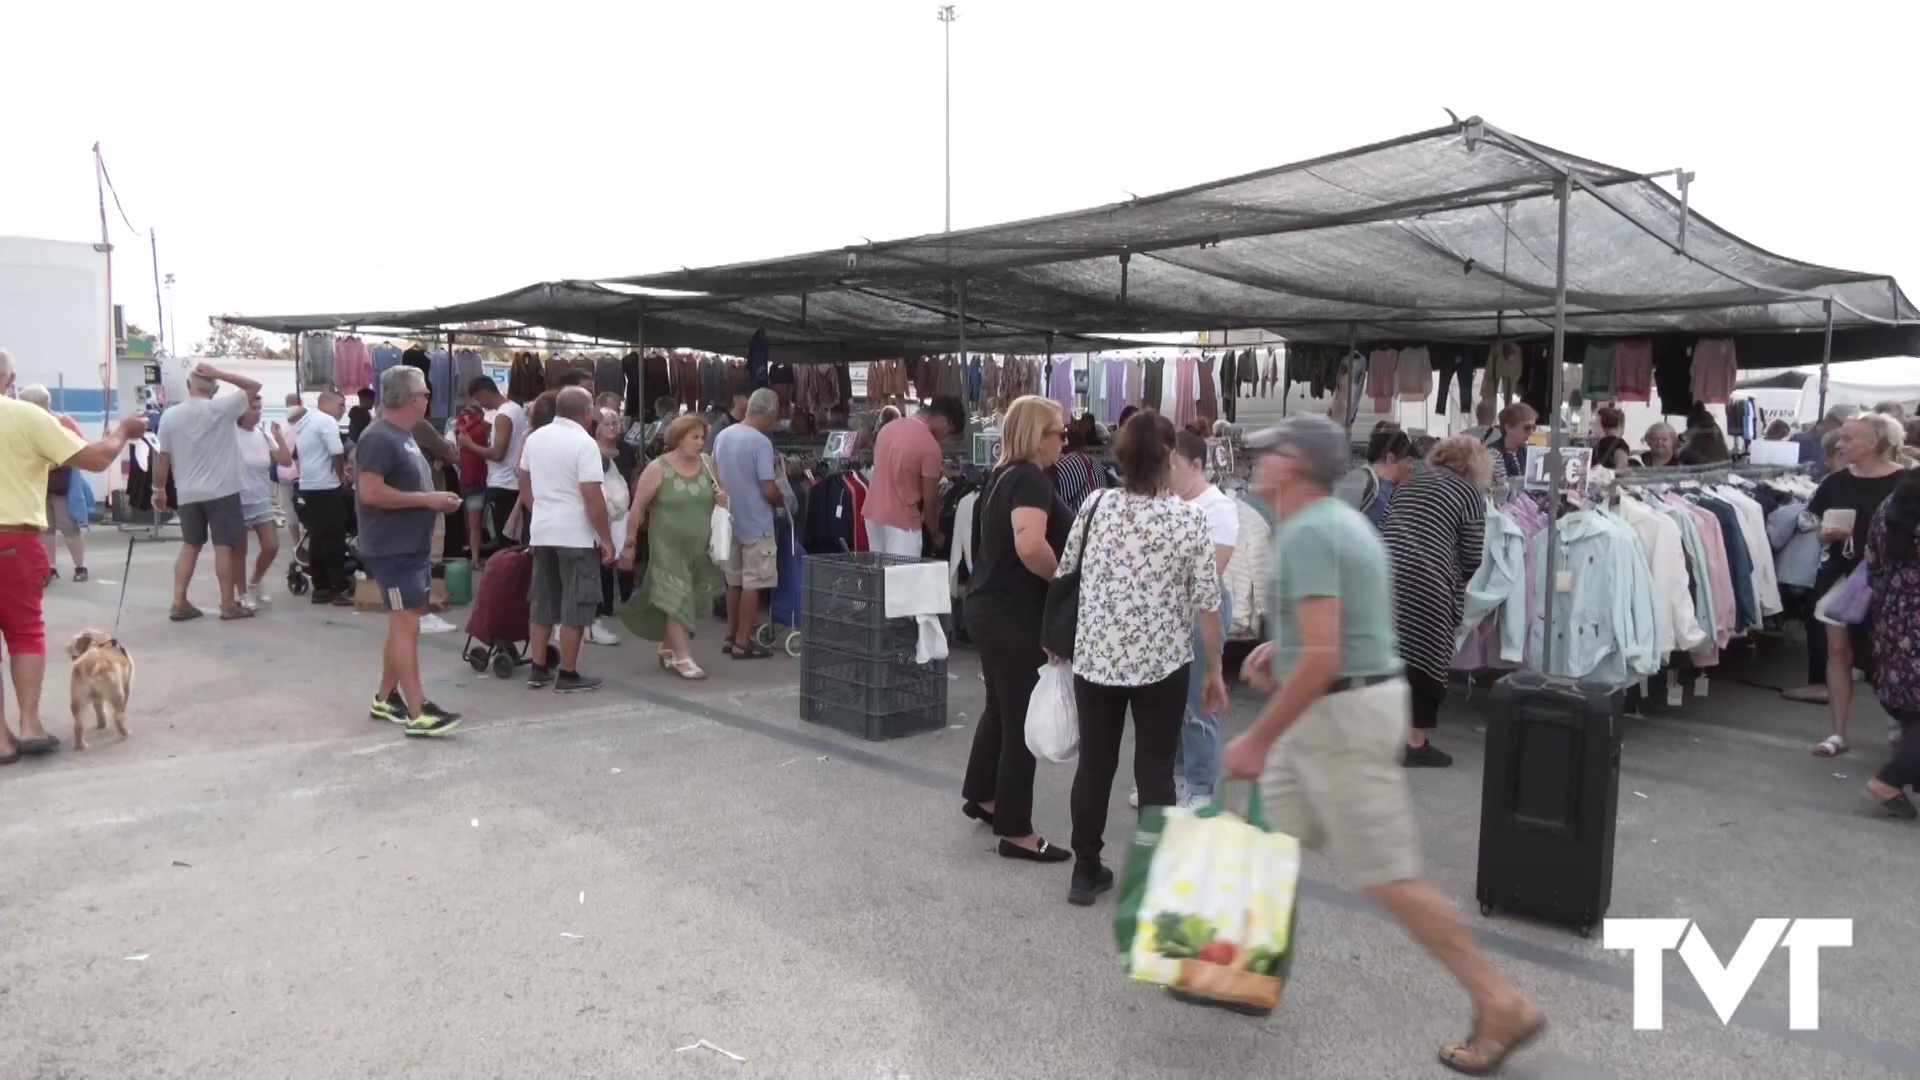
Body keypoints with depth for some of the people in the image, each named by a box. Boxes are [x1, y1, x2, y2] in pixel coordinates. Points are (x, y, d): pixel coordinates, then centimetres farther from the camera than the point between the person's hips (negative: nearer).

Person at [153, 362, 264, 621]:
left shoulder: (170, 416, 2)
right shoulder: (221, 408, -8)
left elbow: (162, 458, 4)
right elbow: (254, 386, 0)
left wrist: (158, 489, 16)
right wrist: (218, 374, -4)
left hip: (188, 494, 4)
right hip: (222, 491, -4)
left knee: (190, 546, 12)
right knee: (225, 546, 0)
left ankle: (179, 604, 10)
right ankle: (229, 604, 3)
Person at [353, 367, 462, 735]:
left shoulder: (405, 437, 16)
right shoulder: (379, 438, -16)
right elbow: (370, 492, -24)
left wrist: (435, 499, 8)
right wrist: (426, 499, -20)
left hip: (414, 547, 10)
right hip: (392, 549, -10)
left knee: (403, 623, 15)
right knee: (406, 625, -10)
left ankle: (385, 699, 26)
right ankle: (418, 713, -10)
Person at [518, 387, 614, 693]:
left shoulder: (535, 438, 8)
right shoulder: (584, 443, -15)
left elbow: (524, 483, 20)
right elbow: (592, 497, -19)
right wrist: (606, 539, -13)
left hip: (541, 531, 7)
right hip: (575, 535, -7)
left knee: (542, 603, 13)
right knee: (575, 606, 1)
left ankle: (538, 670, 18)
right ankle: (568, 675, 4)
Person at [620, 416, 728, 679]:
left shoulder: (707, 465, 2)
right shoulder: (658, 468, -10)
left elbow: (722, 497, 16)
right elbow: (638, 508, -7)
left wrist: (723, 498, -8)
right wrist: (629, 543, -6)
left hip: (700, 546, 5)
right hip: (668, 545, -5)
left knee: (688, 600, 11)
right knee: (676, 599, -9)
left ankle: (667, 649, 28)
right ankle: (683, 658, -7)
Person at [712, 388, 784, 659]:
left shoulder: (722, 436, 5)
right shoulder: (760, 442, -19)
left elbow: (715, 476, 15)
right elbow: (768, 490, -21)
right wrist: (782, 500, -1)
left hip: (729, 520, 7)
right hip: (755, 523, -7)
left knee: (734, 581, 16)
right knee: (752, 584, 1)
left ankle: (731, 637, 22)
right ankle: (743, 642, 5)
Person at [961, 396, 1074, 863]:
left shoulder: (1004, 474, 13)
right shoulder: (1030, 479, -18)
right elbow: (1030, 546, -33)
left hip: (992, 608, 10)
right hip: (1014, 615, -10)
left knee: (1001, 706, 23)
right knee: (1022, 717, 0)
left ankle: (980, 795, 39)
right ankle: (1016, 832, 10)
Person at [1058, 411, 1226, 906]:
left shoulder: (1095, 505, -2)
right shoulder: (1189, 518, -10)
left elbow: (1065, 575, 6)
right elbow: (1207, 602, -7)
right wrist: (1213, 669, 3)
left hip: (1095, 658, 3)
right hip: (1162, 663, -2)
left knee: (1094, 763, 12)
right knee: (1155, 770, 8)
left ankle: (1085, 871, 22)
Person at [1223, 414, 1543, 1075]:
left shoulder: (1306, 533, -21)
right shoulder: (1339, 521, 11)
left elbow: (1322, 659, -27)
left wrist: (1258, 740, -20)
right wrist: (1279, 645, 16)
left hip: (1340, 715, -10)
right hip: (1339, 709, 10)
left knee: (1387, 876, 0)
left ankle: (1501, 1006, 12)